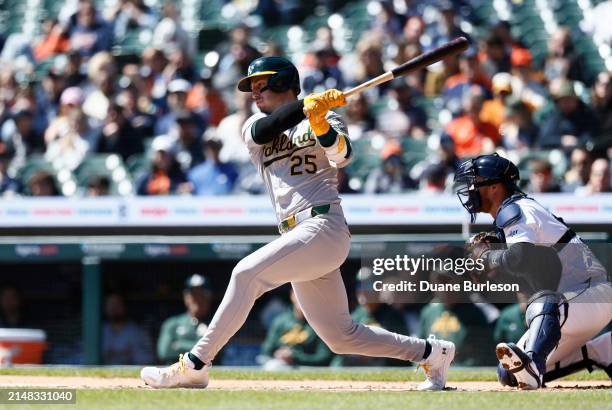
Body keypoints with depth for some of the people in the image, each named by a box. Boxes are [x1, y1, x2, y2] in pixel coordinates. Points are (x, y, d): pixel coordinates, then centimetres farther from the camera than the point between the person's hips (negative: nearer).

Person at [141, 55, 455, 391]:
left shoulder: (325, 117, 7)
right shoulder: (253, 127, 19)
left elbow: (341, 155, -13)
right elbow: (264, 130, -6)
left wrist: (321, 126, -33)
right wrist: (306, 105, -21)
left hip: (324, 227, -7)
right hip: (296, 237, 7)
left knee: (247, 273, -23)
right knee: (341, 337, 8)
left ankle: (194, 365, -22)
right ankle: (431, 353, 23)